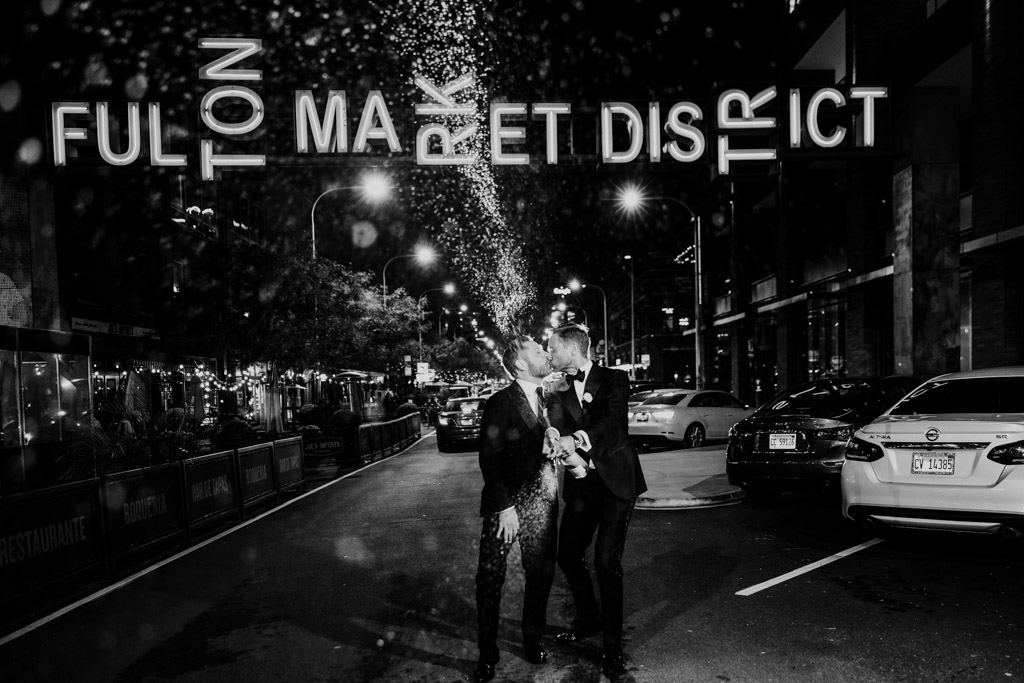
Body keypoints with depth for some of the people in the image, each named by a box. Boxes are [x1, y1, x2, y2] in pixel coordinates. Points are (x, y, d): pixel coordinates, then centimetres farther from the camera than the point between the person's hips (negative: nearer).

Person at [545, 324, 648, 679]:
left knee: (607, 562, -7)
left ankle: (612, 647, 8)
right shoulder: (559, 390, 9)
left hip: (614, 480, -5)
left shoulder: (614, 379, -3)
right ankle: (588, 619, 36)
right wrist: (564, 440, -30)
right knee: (568, 555, 10)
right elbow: (556, 425, -7)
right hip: (581, 483, 5)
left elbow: (614, 418, -19)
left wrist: (582, 437, -34)